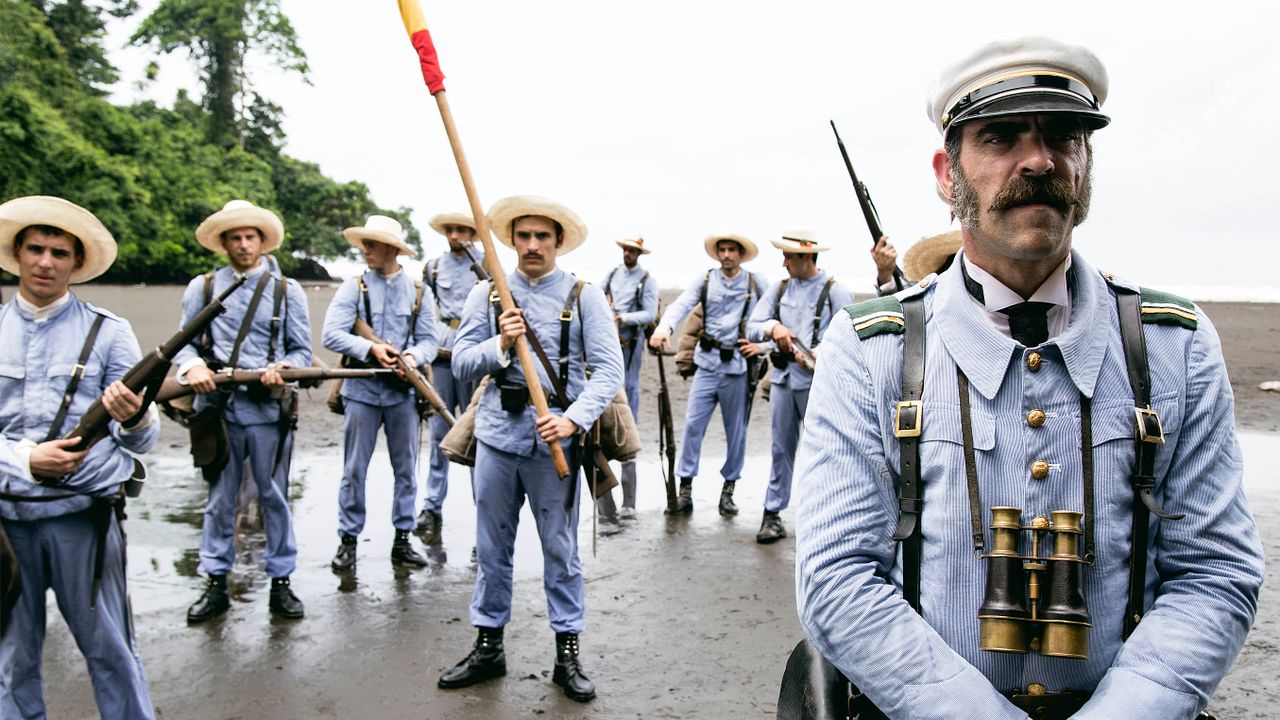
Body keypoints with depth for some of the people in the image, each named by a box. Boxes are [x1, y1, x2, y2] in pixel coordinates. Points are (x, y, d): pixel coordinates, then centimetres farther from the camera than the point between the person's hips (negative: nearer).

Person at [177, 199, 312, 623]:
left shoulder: (287, 290, 7)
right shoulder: (202, 287, 9)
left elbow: (302, 350, 6)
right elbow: (184, 343, 10)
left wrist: (282, 370, -15)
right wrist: (193, 365, -12)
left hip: (269, 408, -1)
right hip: (217, 406, 1)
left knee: (274, 497, 5)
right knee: (219, 499, 8)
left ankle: (281, 581, 16)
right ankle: (216, 584, 19)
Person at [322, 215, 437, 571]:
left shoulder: (419, 292, 6)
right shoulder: (353, 288, 1)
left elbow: (428, 339, 2)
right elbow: (331, 334, -9)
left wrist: (414, 356, -19)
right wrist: (370, 348, -22)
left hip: (403, 390, 1)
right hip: (361, 389, -1)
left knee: (406, 468, 8)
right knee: (354, 469, 4)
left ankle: (402, 539, 20)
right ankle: (348, 540, 16)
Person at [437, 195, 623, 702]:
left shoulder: (584, 297, 0)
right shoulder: (486, 294, 7)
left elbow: (609, 369, -7)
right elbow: (461, 363, 4)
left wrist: (574, 418, -21)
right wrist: (500, 345, -15)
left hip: (555, 439, -2)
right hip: (497, 434, 3)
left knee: (561, 551, 6)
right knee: (492, 548, 13)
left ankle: (567, 653, 20)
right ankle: (488, 647, 28)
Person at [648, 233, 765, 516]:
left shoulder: (756, 284, 4)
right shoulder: (705, 281, 5)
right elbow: (681, 304, -10)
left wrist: (763, 345, -8)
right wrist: (664, 326, -29)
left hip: (738, 367, 0)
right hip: (708, 364, 1)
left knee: (736, 430, 7)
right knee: (693, 424, -4)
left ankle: (729, 488, 21)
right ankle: (685, 488, 5)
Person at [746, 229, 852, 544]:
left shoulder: (834, 291, -2)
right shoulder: (779, 288, 11)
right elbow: (752, 328, 7)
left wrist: (817, 354, -21)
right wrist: (772, 327, -14)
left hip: (818, 381, -4)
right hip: (783, 378, 4)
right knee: (781, 449, 9)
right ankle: (772, 514, 15)